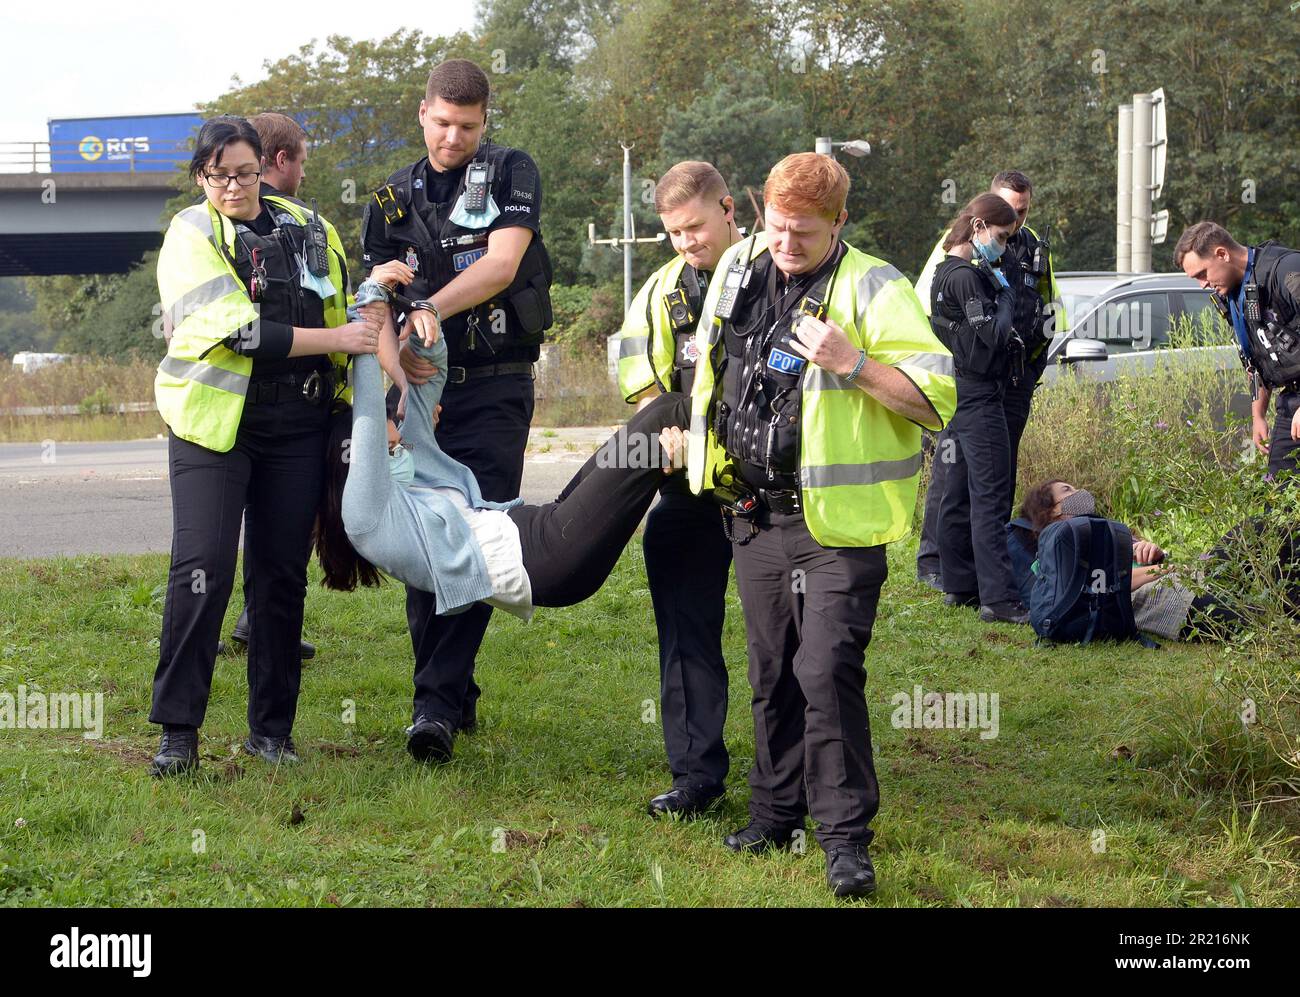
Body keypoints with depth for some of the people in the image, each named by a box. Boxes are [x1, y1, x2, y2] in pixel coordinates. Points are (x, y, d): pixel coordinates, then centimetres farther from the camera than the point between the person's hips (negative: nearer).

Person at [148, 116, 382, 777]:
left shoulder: (306, 228, 10)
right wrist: (332, 340, -15)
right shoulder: (191, 235, -4)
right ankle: (177, 731, -5)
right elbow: (236, 331, -16)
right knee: (201, 571, -11)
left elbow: (345, 314, 21)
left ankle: (271, 729, 13)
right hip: (213, 423, -4)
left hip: (296, 426, 4)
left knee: (281, 575, 4)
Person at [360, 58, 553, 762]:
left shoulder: (511, 173, 3)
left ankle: (437, 703, -12)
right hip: (421, 388, 4)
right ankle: (455, 697, 13)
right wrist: (395, 351, -14)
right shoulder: (392, 201, 12)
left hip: (495, 388, -3)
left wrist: (430, 310, -23)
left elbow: (502, 263, -11)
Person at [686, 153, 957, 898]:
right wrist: (698, 437, 24)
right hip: (756, 514, 6)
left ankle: (847, 836, -6)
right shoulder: (741, 271, 8)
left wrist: (853, 364, -27)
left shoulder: (872, 290, -11)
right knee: (773, 671, 15)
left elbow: (936, 396, -17)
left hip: (837, 520, -6)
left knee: (828, 670, -12)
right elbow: (714, 363, 27)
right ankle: (777, 814, 28)